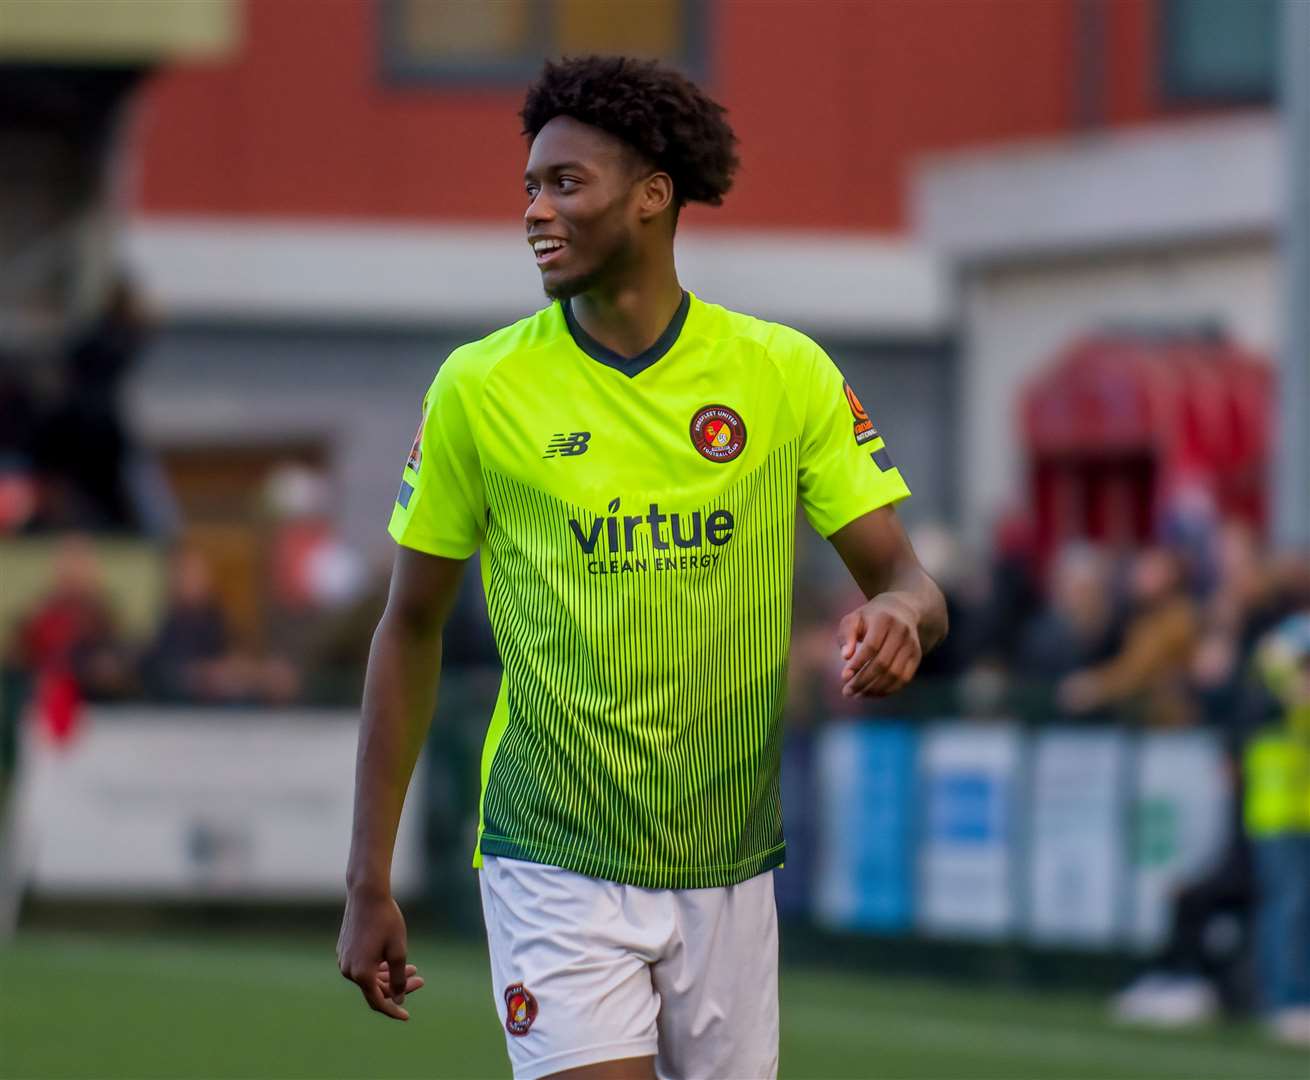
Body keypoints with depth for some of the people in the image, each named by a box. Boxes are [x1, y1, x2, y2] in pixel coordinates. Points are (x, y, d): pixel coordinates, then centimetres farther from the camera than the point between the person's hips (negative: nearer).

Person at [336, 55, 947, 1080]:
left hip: (729, 870, 2)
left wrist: (898, 618, -25)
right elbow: (411, 627, 5)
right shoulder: (481, 387, -3)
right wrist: (370, 882, 3)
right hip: (557, 870, -2)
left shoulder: (788, 373, -1)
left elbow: (906, 579, 2)